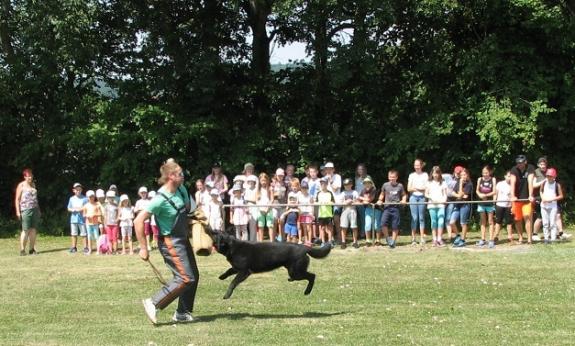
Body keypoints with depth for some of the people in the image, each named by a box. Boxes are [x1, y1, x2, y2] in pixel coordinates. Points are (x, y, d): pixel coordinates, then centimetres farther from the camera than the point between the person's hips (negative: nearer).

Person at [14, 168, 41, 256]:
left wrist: (38, 209, 18)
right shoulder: (21, 185, -1)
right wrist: (18, 211, -12)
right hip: (26, 210, -6)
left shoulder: (33, 185, 16)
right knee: (25, 230, -10)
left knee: (33, 230, 4)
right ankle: (22, 250, -9)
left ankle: (32, 249, 9)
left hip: (35, 209, 6)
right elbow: (17, 199, -4)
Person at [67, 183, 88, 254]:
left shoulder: (85, 199, -1)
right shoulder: (72, 199, 9)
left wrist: (81, 209, -17)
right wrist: (73, 210, -10)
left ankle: (86, 248, 4)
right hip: (74, 218, 3)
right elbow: (69, 208, 11)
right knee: (74, 234, 9)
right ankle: (74, 247, 17)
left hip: (82, 219, -3)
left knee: (84, 234, -2)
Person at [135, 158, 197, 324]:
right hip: (170, 242, -9)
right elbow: (138, 221, -24)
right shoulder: (161, 199, -24)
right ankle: (154, 304, -5)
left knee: (193, 276, 10)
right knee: (185, 278, -14)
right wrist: (143, 248, -22)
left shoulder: (181, 190, 1)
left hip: (183, 240, 9)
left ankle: (182, 313, 21)